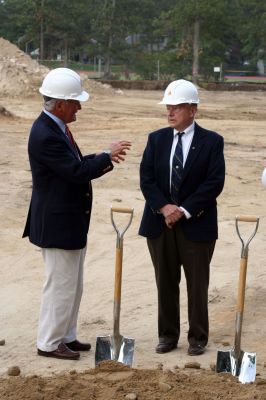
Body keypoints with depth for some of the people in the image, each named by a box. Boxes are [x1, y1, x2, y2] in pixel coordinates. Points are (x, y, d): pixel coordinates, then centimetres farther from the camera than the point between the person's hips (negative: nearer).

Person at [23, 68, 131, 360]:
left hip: (70, 222, 10)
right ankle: (48, 343, 13)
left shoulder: (55, 128, 8)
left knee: (72, 284, 19)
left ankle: (65, 336, 30)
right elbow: (77, 172, -25)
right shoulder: (45, 135, -24)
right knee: (60, 285, 1)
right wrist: (107, 155, -14)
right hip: (57, 224, -10)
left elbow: (76, 166, 15)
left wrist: (105, 160, 3)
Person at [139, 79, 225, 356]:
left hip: (196, 225, -3)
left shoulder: (211, 142, -4)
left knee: (197, 284, 5)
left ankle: (197, 338, 17)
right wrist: (164, 207, -14)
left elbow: (214, 183, -11)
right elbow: (146, 178, 1)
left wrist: (184, 210, -16)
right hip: (160, 223, 3)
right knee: (165, 283, 10)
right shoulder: (157, 139, 6)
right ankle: (168, 335, 22)